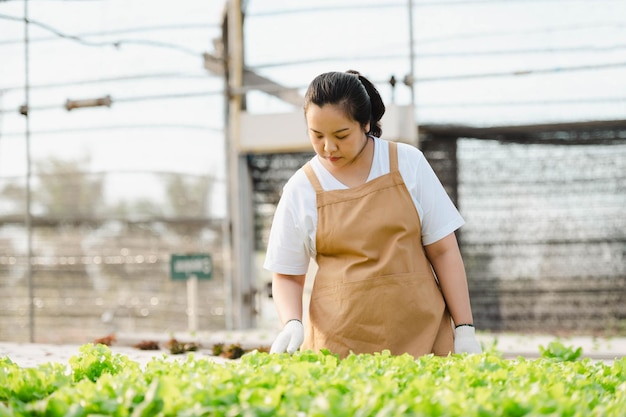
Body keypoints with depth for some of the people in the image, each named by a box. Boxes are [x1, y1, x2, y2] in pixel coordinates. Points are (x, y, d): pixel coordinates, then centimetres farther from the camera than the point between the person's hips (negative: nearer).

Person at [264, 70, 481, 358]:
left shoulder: (407, 163, 2)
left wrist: (464, 329, -1)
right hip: (339, 346, 0)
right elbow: (286, 275, 8)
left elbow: (443, 250, 3)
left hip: (421, 335, 1)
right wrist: (291, 324, -11)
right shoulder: (301, 190, 1)